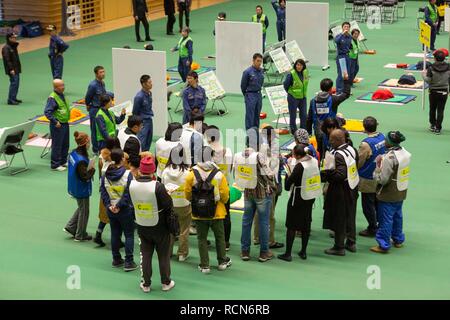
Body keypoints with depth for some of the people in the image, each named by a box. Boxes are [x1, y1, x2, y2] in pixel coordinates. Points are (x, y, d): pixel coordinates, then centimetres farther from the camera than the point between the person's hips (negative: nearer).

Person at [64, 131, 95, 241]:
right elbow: (85, 177, -26)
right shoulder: (81, 161, -31)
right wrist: (92, 170, -12)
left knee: (81, 208, 28)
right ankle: (80, 235, 25)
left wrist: (88, 169, 1)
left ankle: (70, 227, 32)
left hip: (74, 188, 8)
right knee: (84, 211, 11)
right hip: (82, 190, -8)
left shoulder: (73, 153, -4)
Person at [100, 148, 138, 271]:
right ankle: (128, 262, 4)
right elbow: (128, 193, -20)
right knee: (129, 235, 6)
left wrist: (109, 205, -8)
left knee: (115, 234, 16)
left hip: (111, 210, 4)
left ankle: (116, 260, 24)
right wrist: (119, 206, -15)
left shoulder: (105, 175, -2)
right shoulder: (128, 174, -16)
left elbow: (103, 192, -4)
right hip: (125, 210, -4)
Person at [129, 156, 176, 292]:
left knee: (145, 255, 16)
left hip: (141, 227, 3)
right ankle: (166, 282, 26)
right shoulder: (158, 186, -26)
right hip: (159, 227, -3)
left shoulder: (132, 184, -13)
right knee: (164, 255, 15)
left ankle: (146, 284, 24)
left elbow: (132, 203, 2)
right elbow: (168, 205, -18)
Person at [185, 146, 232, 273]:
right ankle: (222, 262, 30)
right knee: (220, 237, 18)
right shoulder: (219, 175, -12)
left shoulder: (192, 174, -11)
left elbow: (187, 194, -3)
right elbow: (225, 195, -9)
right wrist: (222, 201, 14)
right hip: (216, 213, 0)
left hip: (198, 214, 0)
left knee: (202, 239, 11)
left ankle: (204, 265, 14)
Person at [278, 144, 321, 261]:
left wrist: (288, 173, -6)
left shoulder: (299, 166, -23)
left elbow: (287, 186, -21)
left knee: (291, 225, 3)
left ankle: (288, 254, 6)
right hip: (311, 197, 7)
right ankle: (303, 252, 20)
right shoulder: (315, 161, -3)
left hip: (298, 198, -7)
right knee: (306, 224, 15)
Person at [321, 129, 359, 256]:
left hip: (341, 190, -9)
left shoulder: (338, 155, -25)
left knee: (339, 218, 4)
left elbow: (340, 174, -31)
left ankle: (339, 247, 13)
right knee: (350, 216, 20)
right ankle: (351, 243, 31)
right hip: (351, 188, 9)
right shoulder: (351, 149, 0)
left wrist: (325, 175, -19)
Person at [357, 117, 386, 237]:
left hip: (369, 180, -8)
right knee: (378, 202, 21)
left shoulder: (366, 144, -27)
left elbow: (359, 163, -18)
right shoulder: (382, 137, -4)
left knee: (368, 205, 8)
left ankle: (372, 228, 17)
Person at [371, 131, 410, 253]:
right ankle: (398, 240, 35)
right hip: (401, 193, 8)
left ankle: (383, 245, 11)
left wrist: (378, 165, -9)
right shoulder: (405, 153, -1)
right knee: (397, 216, 22)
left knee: (385, 219, 3)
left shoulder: (389, 158, -26)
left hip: (388, 195, -8)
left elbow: (382, 179, -23)